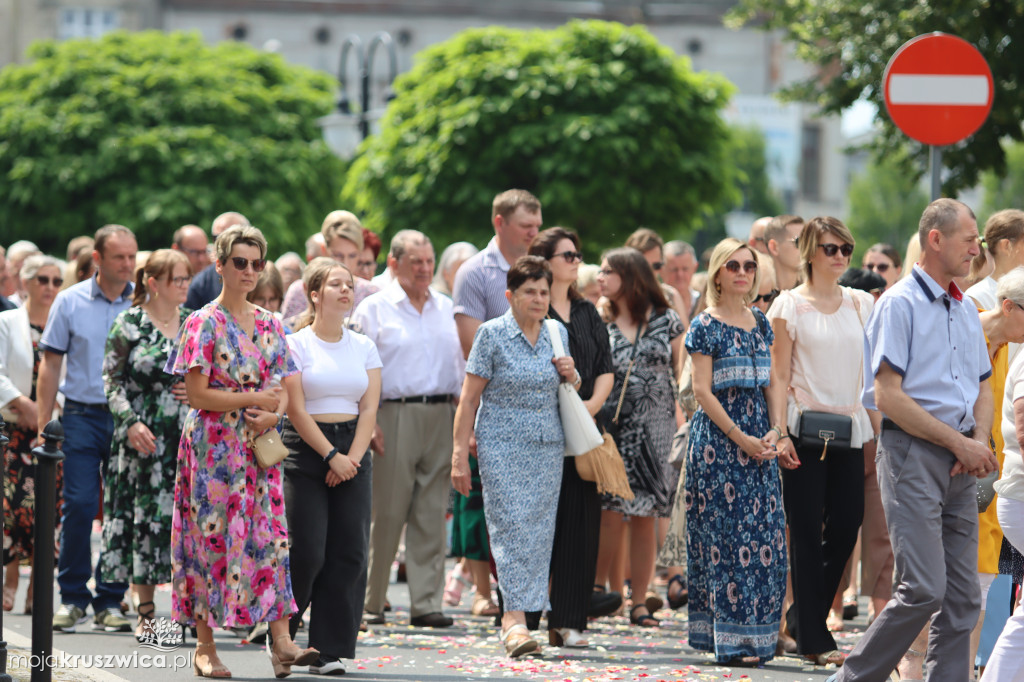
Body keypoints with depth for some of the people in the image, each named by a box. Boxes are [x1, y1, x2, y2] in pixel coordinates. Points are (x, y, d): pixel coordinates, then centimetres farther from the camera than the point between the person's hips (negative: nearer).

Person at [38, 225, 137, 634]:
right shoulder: (70, 302, 4)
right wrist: (43, 426, 2)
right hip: (82, 415, -1)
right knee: (79, 505, -8)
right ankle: (72, 598, 2)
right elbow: (50, 365, 7)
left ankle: (110, 601, 10)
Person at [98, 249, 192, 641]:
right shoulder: (128, 324, 0)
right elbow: (111, 381, 0)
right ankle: (145, 614, 5)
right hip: (144, 439, -3)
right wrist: (131, 423, -12)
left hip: (189, 438, 3)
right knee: (146, 518, -2)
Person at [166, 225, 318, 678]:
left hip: (259, 447, 5)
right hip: (214, 447, -5)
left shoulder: (269, 325, 12)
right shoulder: (204, 323, -5)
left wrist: (272, 415, -9)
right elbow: (196, 393, -11)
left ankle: (280, 638, -8)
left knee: (270, 535, -4)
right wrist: (253, 399, -13)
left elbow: (283, 391, 13)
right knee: (212, 537, -3)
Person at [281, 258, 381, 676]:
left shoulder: (364, 347, 11)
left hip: (352, 455, 4)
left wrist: (352, 458, -9)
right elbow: (296, 409, -8)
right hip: (305, 450, -4)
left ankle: (329, 651, 2)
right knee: (307, 553, -10)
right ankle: (282, 625, 16)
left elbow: (369, 408, 5)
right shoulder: (296, 344, -2)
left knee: (349, 554, -3)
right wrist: (331, 456, -14)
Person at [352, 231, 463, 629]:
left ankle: (426, 603, 4)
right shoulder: (375, 309, 3)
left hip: (441, 416, 4)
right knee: (387, 513, -2)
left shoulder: (446, 309, 16)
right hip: (395, 414, -4)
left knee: (431, 513, 2)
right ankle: (371, 600, 8)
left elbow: (460, 362, 18)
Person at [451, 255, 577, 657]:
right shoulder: (492, 334, -4)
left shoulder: (558, 334, 10)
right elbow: (469, 398, -4)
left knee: (539, 532, 3)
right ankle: (515, 619, -20)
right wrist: (459, 454, -8)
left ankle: (517, 618, 10)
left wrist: (571, 377, 0)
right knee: (512, 527, -14)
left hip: (549, 446, 5)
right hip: (502, 446, -5)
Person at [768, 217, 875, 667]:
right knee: (807, 532, -3)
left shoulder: (862, 305, 11)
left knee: (846, 528, 1)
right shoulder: (789, 306, 0)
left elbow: (872, 372, 13)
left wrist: (880, 428, 6)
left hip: (850, 429, 4)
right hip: (806, 429, -4)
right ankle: (813, 638, 1)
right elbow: (779, 377, -3)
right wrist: (780, 435, -11)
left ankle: (805, 616, 19)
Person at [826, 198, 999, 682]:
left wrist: (980, 442, 2)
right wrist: (960, 443, -13)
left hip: (959, 461, 8)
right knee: (923, 588, -15)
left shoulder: (966, 311, 18)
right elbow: (888, 396, -13)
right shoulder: (900, 305, -7)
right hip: (913, 452, -8)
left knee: (963, 596, 3)